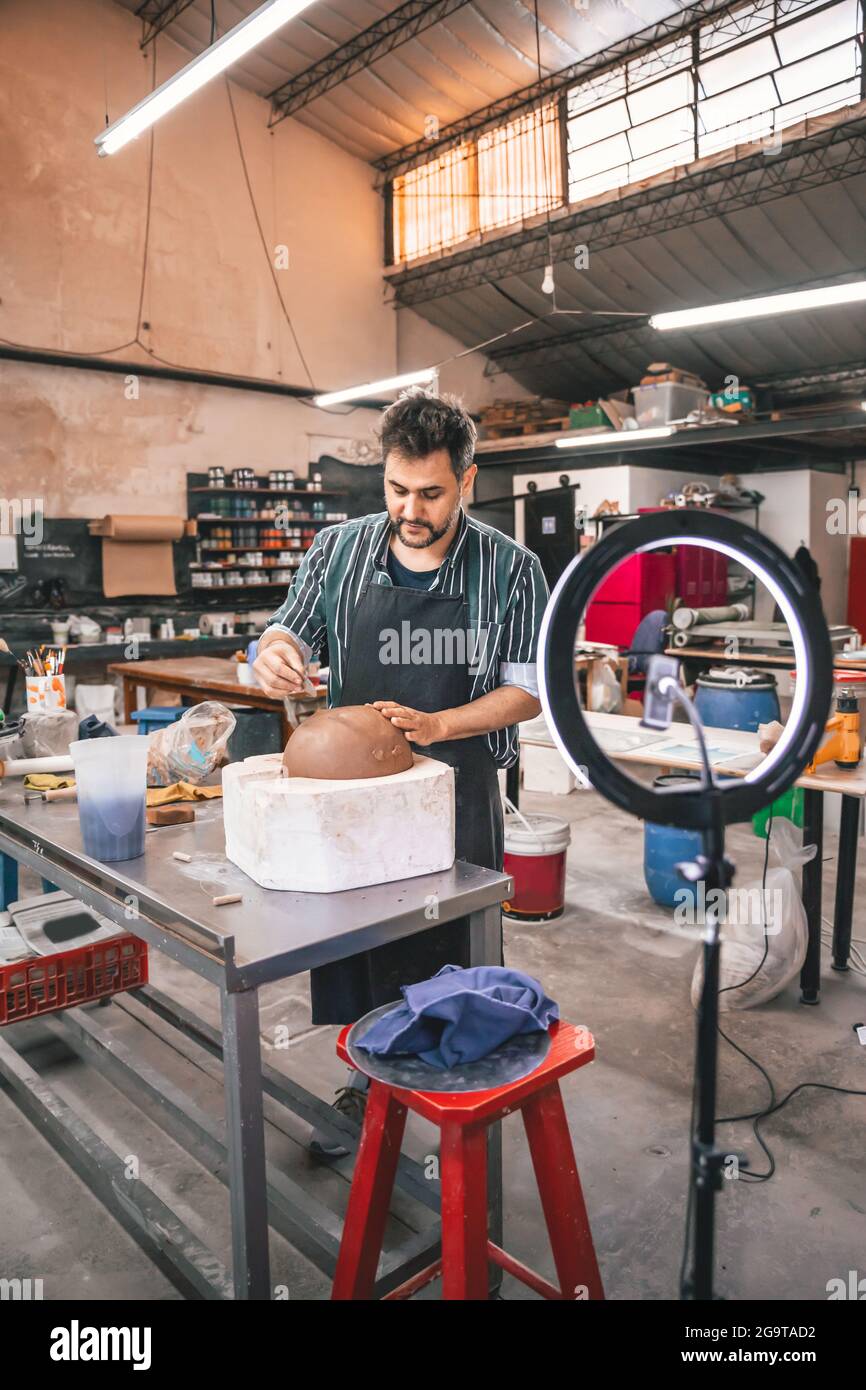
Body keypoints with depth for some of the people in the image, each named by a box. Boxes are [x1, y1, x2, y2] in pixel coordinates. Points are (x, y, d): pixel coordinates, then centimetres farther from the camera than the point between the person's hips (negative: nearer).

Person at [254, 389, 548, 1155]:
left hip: (456, 800, -2)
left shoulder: (512, 569, -8)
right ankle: (366, 1081, 40)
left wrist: (434, 726, -21)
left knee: (449, 956, 11)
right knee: (351, 943, 15)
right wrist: (275, 653, -19)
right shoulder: (338, 550, -2)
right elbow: (288, 636, 6)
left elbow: (527, 691, -6)